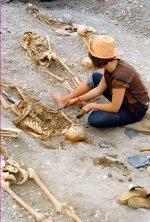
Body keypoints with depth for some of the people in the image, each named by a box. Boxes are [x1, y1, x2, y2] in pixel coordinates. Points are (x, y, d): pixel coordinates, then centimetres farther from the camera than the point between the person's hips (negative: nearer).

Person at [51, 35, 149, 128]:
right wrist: (77, 99, 0)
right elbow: (99, 89, 1)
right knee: (95, 77, 10)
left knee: (93, 119, -27)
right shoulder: (112, 65, -9)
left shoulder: (119, 76, -35)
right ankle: (65, 100, 20)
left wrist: (92, 105, -16)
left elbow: (115, 108, -28)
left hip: (134, 111, -8)